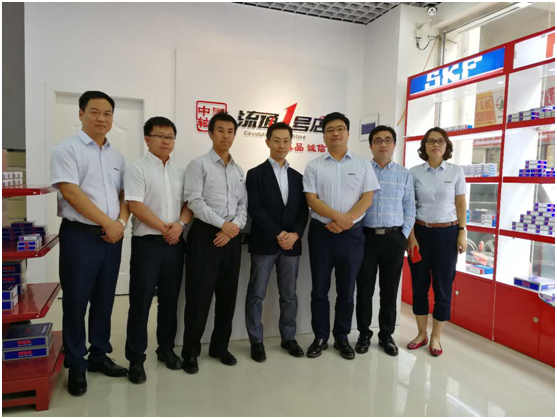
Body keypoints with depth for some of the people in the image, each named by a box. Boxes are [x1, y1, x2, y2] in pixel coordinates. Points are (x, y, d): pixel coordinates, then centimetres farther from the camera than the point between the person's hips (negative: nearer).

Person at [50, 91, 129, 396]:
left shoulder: (116, 156, 13)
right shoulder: (67, 149, -5)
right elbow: (70, 192, -14)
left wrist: (121, 222, -5)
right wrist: (107, 222, -14)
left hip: (112, 237, 6)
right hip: (79, 236, -5)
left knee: (104, 300, 13)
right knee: (76, 302, 4)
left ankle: (99, 356, 28)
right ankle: (76, 366, 18)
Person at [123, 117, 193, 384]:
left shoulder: (181, 171, 11)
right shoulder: (137, 169, -4)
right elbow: (135, 205, -13)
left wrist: (179, 224, -10)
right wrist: (163, 228, -15)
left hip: (175, 242, 5)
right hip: (147, 241, -5)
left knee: (170, 299, 13)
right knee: (141, 301, 1)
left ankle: (166, 348, 28)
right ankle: (136, 358, 13)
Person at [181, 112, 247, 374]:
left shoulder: (239, 171, 16)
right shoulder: (199, 165, -1)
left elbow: (243, 205, 11)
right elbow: (194, 202, -11)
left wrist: (234, 227, -7)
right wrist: (223, 224, -14)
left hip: (232, 238, 6)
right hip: (205, 235, -5)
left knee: (227, 296, 11)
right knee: (199, 296, -1)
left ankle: (220, 347, 27)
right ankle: (190, 352, 16)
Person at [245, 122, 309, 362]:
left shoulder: (298, 177, 14)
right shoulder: (256, 174, 1)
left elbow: (303, 210, 8)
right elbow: (255, 209, -9)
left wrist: (295, 234, -10)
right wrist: (278, 234, -15)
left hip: (291, 244, 4)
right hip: (264, 243, -3)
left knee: (289, 295, 11)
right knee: (256, 295, 3)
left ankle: (288, 338, 25)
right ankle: (256, 341, 16)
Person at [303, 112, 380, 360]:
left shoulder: (362, 165, 5)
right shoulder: (314, 166, 4)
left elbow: (368, 198, -2)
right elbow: (311, 199, -5)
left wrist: (346, 220, -16)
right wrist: (337, 216, -19)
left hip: (351, 234, 0)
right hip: (321, 232, 0)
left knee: (346, 290, 10)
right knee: (319, 289, 8)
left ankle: (342, 338, 26)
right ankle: (320, 337, 23)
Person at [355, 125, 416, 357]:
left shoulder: (404, 174, 9)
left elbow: (410, 208, 9)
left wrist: (404, 235, 0)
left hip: (394, 238, 2)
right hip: (366, 236, -1)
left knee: (389, 289, 9)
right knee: (364, 288, 6)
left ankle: (386, 335, 24)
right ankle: (364, 334, 22)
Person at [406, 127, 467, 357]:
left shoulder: (456, 171, 1)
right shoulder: (414, 172, 0)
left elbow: (461, 204, 4)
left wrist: (462, 232, -3)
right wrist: (411, 235, -4)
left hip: (447, 233, 0)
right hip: (420, 232, 1)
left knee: (443, 285, 5)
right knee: (419, 284, 7)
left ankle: (436, 337, 21)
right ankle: (421, 333, 24)